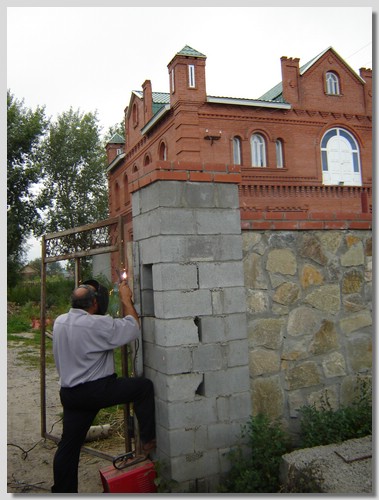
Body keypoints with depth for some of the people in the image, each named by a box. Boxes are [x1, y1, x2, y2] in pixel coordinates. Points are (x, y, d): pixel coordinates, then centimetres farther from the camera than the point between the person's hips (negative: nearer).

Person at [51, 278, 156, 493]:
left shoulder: (60, 321, 3)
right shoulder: (97, 324, -21)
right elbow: (133, 327, -11)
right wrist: (127, 300, 2)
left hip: (70, 393, 8)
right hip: (96, 390, -8)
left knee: (68, 445, 16)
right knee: (144, 386, 4)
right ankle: (148, 440, 11)